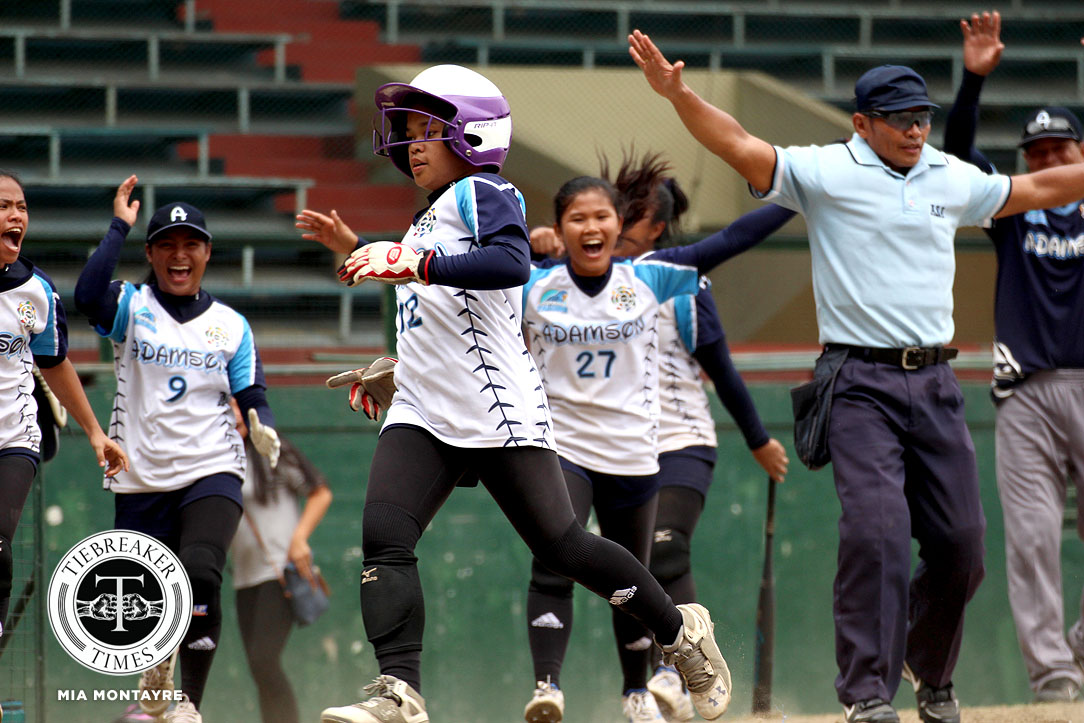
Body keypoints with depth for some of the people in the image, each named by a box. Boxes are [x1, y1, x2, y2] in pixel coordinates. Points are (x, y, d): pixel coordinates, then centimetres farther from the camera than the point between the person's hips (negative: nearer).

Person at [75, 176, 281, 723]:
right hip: (140, 479, 0)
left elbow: (252, 398, 10)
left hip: (211, 473, 0)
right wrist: (119, 226, -13)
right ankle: (158, 667, 36)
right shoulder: (132, 308, 3)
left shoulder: (231, 326, 10)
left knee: (200, 573, -26)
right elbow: (88, 294, -19)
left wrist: (262, 429, -13)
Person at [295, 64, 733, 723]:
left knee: (561, 545, -4)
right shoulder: (431, 215, 22)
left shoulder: (484, 193, -6)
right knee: (384, 537, -13)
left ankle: (681, 631, 18)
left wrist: (415, 263, -34)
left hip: (499, 411, -8)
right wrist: (358, 250, 32)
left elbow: (511, 263, -28)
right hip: (423, 414, 8)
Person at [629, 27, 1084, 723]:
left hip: (935, 383, 5)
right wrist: (677, 93, -30)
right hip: (860, 384, -5)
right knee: (878, 531, -19)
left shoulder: (952, 179, 12)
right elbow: (741, 146, -15)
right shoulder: (826, 172, -2)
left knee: (961, 542, 4)